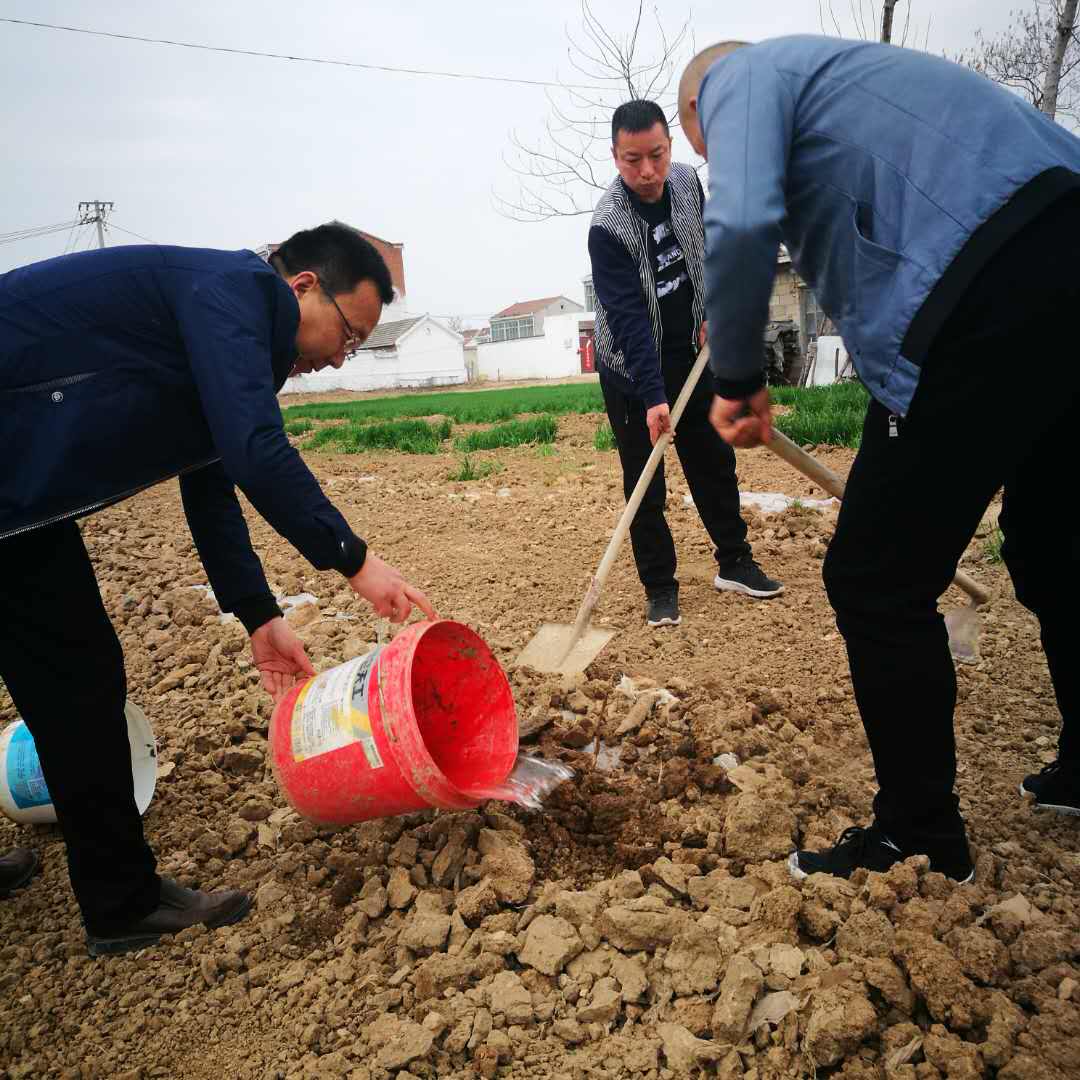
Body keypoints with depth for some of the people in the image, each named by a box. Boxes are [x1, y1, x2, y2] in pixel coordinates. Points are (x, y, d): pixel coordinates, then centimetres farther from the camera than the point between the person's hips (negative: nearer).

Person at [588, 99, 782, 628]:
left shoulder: (686, 180, -6)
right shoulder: (608, 226, -26)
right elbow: (628, 320, -31)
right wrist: (653, 397, -35)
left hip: (689, 352, 6)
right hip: (632, 369, -6)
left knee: (715, 461, 11)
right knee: (644, 482, -2)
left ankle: (733, 562, 25)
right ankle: (661, 589, 10)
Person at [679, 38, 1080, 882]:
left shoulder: (742, 75, 8)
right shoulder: (830, 70, 34)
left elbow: (740, 224, -16)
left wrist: (738, 381, -2)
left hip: (992, 295, -10)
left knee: (875, 581, -1)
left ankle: (920, 838, 14)